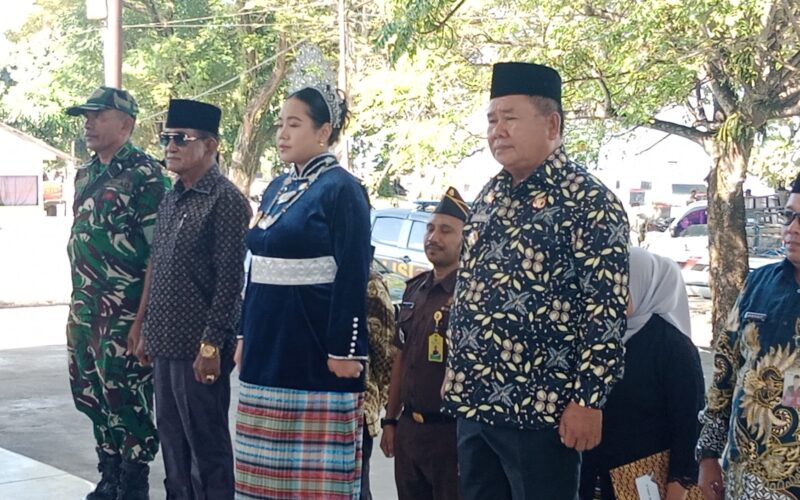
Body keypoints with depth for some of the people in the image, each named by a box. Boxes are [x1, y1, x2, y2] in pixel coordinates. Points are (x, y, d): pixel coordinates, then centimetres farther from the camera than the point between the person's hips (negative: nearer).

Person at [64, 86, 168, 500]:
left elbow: (158, 251, -14)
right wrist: (78, 301, 17)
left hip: (124, 311, -8)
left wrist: (143, 317, -17)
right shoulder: (86, 173, 14)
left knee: (127, 400, -2)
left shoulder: (145, 175, -11)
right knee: (92, 396, 15)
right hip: (85, 309, 8)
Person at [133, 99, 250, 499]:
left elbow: (229, 282, -17)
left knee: (206, 443, 1)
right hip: (166, 345, 8)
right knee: (172, 438, 15)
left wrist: (212, 345, -19)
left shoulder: (225, 200, -12)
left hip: (199, 348, -8)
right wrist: (148, 333, 16)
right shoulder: (171, 200, 14)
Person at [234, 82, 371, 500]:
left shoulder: (341, 189, -10)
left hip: (314, 342, -8)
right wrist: (246, 334, 16)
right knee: (271, 462, 12)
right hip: (269, 340, 8)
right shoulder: (277, 188, 13)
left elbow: (352, 277, -14)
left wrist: (344, 350, -18)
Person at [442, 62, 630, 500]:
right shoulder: (489, 196, 12)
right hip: (473, 400, 8)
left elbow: (607, 310, -15)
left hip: (541, 409, -7)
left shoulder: (587, 201, -11)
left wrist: (588, 399, -19)